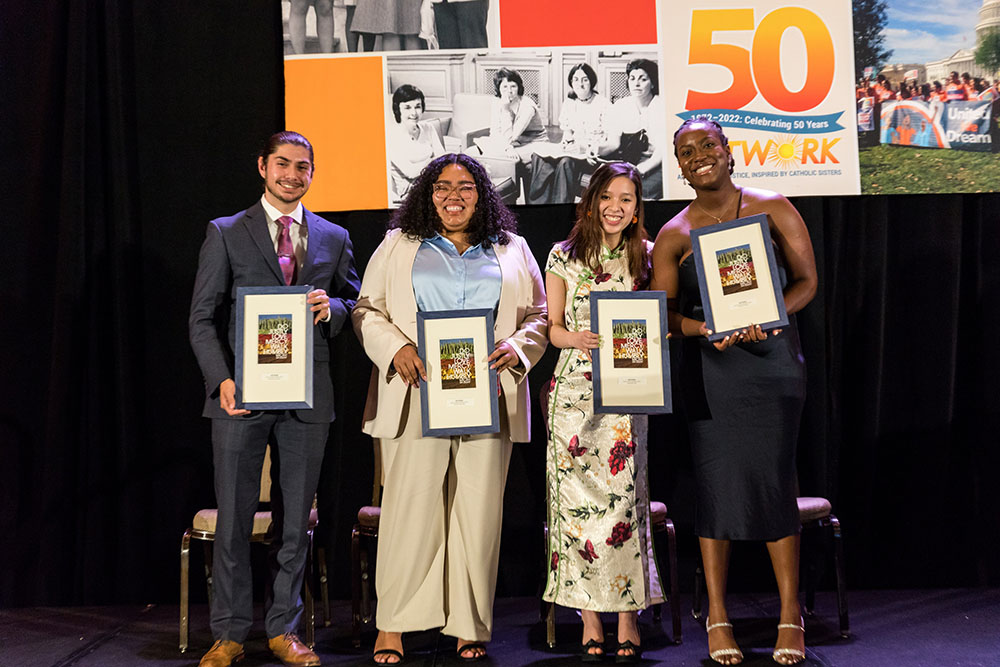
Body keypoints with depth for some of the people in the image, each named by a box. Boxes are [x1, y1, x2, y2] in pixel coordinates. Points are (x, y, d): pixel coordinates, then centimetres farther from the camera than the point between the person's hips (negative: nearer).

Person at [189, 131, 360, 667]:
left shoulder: (334, 238, 12)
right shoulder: (226, 233, 5)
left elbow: (355, 306, 15)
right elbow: (203, 317, 1)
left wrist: (332, 307, -9)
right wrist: (221, 379, -13)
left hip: (307, 395, 2)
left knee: (296, 518, 8)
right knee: (234, 517, 1)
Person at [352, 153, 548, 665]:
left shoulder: (512, 251, 17)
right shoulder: (398, 245, 14)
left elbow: (540, 315, 14)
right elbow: (368, 309, 10)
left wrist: (516, 349, -5)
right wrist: (396, 348, -8)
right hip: (417, 394, -1)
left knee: (478, 509, 1)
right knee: (410, 505, -6)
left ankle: (469, 625, 10)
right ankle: (392, 623, 3)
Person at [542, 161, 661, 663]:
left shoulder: (648, 257, 9)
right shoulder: (564, 256, 7)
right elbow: (552, 328, 7)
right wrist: (579, 338, -13)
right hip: (575, 390, 0)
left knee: (625, 498, -5)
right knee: (578, 498, -2)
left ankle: (628, 618, 4)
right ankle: (590, 621, 7)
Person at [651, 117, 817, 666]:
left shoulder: (773, 209, 5)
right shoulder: (673, 236, 7)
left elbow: (806, 280, 3)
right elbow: (662, 312, 3)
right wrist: (707, 328, -16)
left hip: (773, 359, -1)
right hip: (709, 367, 1)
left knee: (773, 478, -3)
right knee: (715, 481, 0)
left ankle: (790, 616, 8)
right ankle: (717, 617, 11)